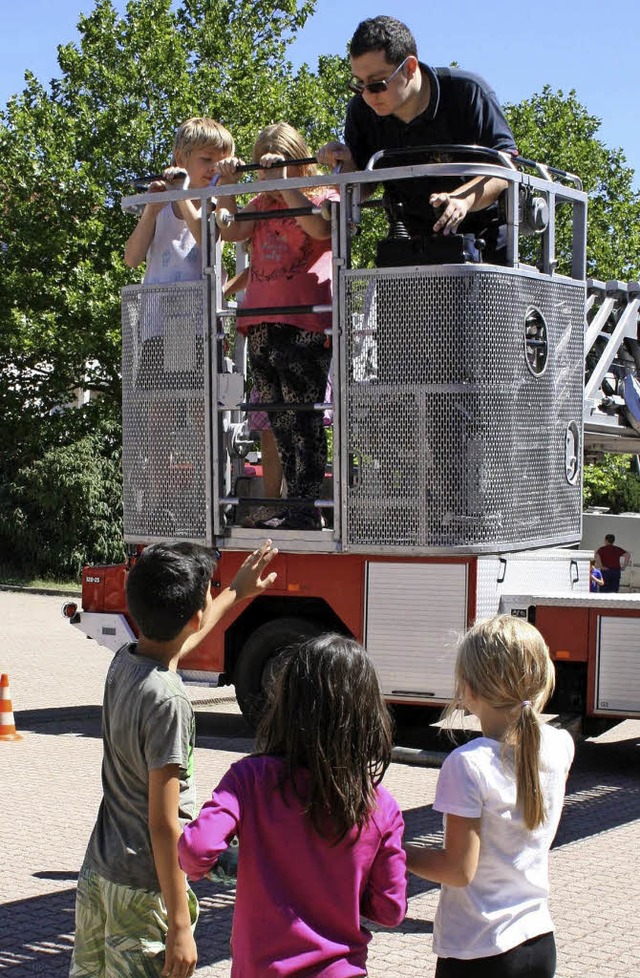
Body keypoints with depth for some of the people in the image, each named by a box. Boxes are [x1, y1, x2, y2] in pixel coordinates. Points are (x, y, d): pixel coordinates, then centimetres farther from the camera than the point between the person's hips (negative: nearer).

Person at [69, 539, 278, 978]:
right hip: (144, 890, -9)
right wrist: (179, 926, -17)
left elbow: (178, 641, 28)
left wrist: (237, 592, 42)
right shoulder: (167, 700, -24)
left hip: (98, 872, 9)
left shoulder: (123, 663, 2)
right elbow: (163, 823, -22)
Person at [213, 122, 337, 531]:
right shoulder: (261, 205, 21)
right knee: (279, 421, 6)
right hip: (261, 325, 6)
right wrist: (227, 186, 0)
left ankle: (306, 506, -8)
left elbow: (319, 228, -17)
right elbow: (232, 231, 8)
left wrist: (284, 182, -16)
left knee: (304, 419, -9)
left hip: (305, 324, -6)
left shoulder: (323, 199, 5)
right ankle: (295, 506, 9)